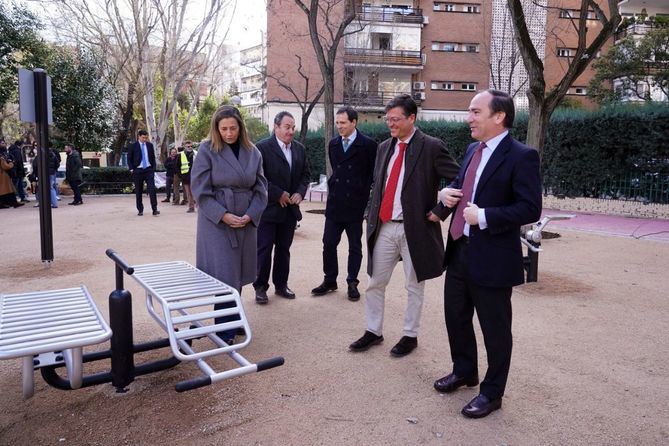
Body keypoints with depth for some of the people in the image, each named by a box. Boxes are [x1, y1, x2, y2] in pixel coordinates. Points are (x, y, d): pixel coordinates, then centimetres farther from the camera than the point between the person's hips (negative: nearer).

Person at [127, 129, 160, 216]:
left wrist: (153, 168, 4)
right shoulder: (133, 146, 1)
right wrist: (131, 169, -5)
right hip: (138, 170, -1)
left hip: (149, 170, 1)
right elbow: (129, 159, 4)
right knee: (138, 191, 4)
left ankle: (155, 209, -11)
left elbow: (153, 157, 13)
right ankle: (140, 210, 13)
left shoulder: (150, 145, 8)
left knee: (152, 189, -10)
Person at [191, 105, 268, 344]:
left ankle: (234, 322, 25)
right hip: (217, 222, -4)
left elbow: (260, 189, 7)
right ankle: (224, 331, 8)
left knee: (238, 274, 10)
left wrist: (250, 215, -8)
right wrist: (224, 216, -15)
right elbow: (200, 190, -8)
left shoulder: (253, 153, 5)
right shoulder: (207, 150, -6)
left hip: (246, 223, 4)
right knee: (223, 275, -4)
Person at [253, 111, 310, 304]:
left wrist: (300, 192, -3)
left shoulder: (300, 149, 9)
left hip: (290, 209, 6)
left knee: (284, 249, 14)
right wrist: (278, 194, -15)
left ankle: (281, 284, 26)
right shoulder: (263, 147, -10)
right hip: (268, 208, -5)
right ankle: (260, 287, 13)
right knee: (264, 249, 2)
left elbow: (305, 174, 14)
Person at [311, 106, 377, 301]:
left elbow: (373, 174, -3)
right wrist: (333, 189, 13)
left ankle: (352, 283, 19)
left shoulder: (368, 145, -7)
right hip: (334, 204, 5)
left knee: (355, 246, 8)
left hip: (355, 205, -4)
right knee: (329, 244, 7)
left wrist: (362, 195, -4)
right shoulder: (333, 144, 9)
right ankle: (329, 281, 21)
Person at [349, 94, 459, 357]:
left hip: (415, 228, -5)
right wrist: (372, 220, 9)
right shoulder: (384, 147, 10)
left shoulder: (431, 147, -9)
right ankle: (373, 332, 27)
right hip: (384, 227, 5)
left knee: (414, 286, 10)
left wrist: (439, 211, -11)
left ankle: (410, 336, 26)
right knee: (375, 283, 11)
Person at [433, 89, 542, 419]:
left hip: (492, 258, -8)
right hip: (459, 250, 8)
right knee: (455, 316, 21)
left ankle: (492, 393, 27)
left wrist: (483, 216, -24)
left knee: (494, 329, 8)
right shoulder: (472, 151, 11)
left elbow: (530, 209, -19)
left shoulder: (521, 156, -15)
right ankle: (464, 372, 44)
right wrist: (447, 193, 1)